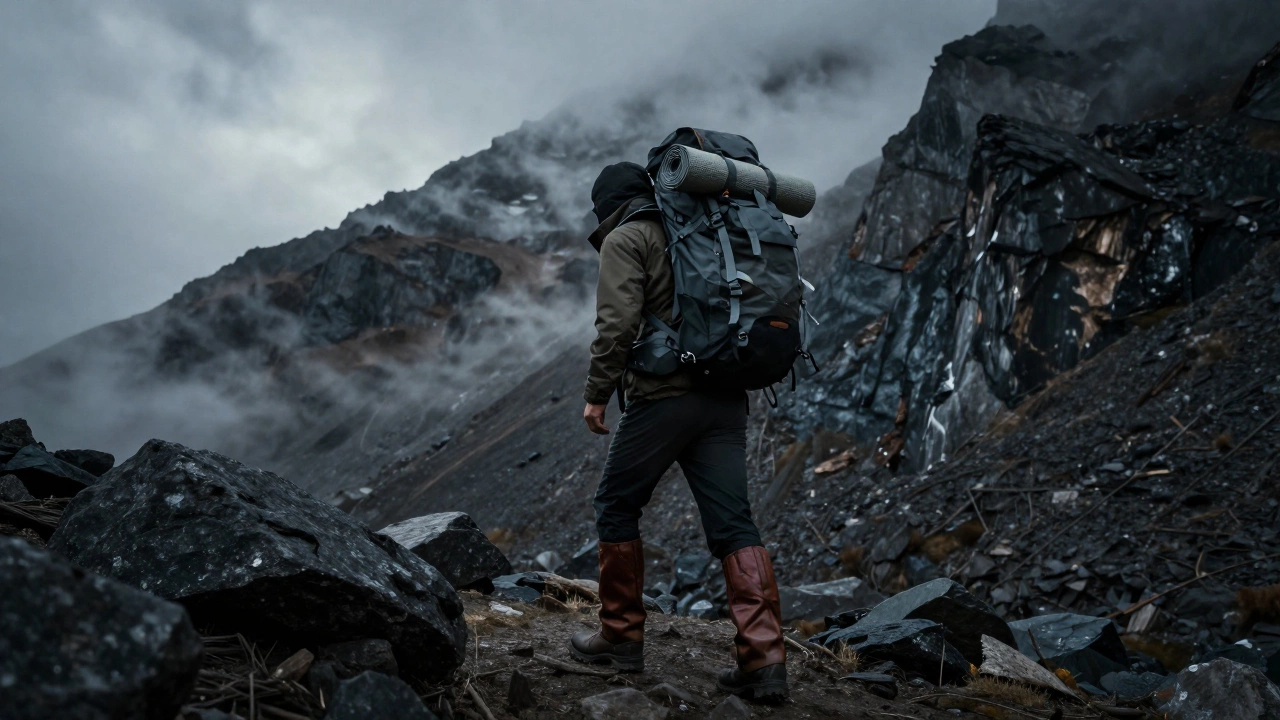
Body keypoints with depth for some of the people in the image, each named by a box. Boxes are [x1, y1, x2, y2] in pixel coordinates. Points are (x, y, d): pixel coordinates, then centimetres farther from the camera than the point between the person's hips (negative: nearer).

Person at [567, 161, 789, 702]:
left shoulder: (625, 238, 0)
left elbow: (617, 321, -14)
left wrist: (597, 393, -6)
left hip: (663, 397, -6)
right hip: (727, 401, 7)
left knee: (616, 508, 11)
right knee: (733, 523, 1)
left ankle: (621, 637, 17)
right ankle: (764, 660, -6)